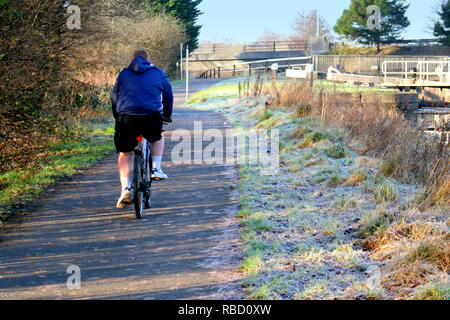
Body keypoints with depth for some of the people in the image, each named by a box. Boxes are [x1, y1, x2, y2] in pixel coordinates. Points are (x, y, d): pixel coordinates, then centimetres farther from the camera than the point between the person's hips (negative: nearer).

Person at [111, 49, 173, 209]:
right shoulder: (159, 73, 20)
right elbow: (168, 96, 26)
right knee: (157, 138, 33)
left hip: (126, 118, 0)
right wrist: (167, 117, 39)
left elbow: (114, 97, 24)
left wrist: (117, 117, 35)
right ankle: (156, 168, 19)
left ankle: (126, 188, -2)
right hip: (152, 117, 0)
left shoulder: (123, 74, 21)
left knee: (125, 154, 13)